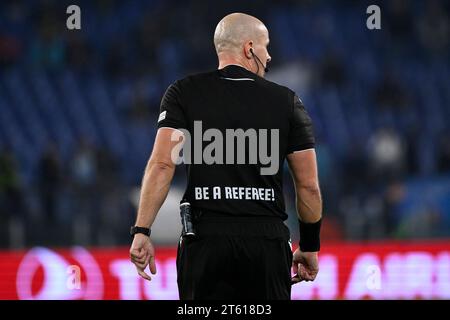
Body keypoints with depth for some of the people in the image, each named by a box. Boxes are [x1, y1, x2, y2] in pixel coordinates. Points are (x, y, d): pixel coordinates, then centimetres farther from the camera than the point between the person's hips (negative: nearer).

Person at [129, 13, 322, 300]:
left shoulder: (184, 93, 4)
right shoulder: (287, 102, 6)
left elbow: (162, 164, -8)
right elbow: (309, 186, 7)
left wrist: (142, 232, -9)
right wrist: (310, 247, 19)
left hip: (206, 236, 0)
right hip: (268, 240, 0)